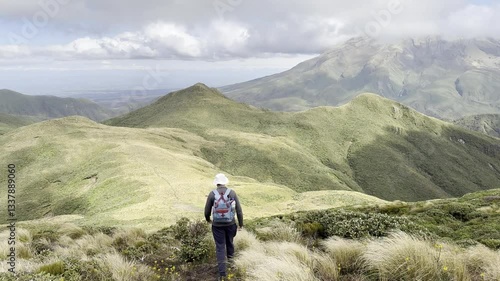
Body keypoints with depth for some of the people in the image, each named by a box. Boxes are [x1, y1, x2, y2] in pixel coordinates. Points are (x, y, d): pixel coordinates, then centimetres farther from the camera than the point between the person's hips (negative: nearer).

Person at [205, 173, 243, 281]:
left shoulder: (212, 194, -11)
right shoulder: (232, 192, -9)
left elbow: (207, 211, -4)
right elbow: (239, 210, -6)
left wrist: (208, 219, 19)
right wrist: (241, 224, 5)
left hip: (217, 225, -1)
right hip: (230, 223, 2)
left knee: (220, 247, 6)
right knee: (229, 240, 29)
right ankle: (230, 256, 57)